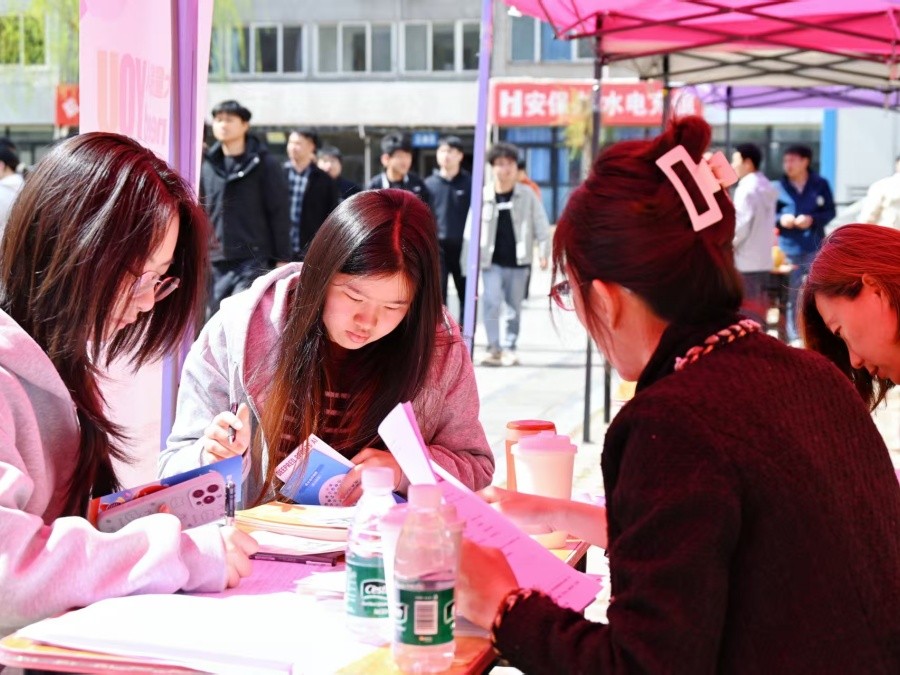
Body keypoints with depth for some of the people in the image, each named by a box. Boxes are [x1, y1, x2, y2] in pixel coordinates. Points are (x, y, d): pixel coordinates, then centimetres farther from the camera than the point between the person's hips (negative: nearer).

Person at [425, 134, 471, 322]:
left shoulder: (470, 183, 0)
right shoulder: (429, 184, 4)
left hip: (464, 247, 0)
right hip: (437, 247, 0)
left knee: (466, 295, 9)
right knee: (437, 296, 1)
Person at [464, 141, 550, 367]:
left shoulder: (527, 195, -1)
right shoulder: (483, 196, -2)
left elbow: (540, 225, 0)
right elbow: (471, 229, 1)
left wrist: (543, 253, -10)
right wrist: (467, 260, 0)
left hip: (518, 262, 1)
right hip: (492, 261, -1)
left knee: (514, 307, 9)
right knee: (491, 303, -11)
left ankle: (509, 347, 21)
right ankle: (494, 348, -5)